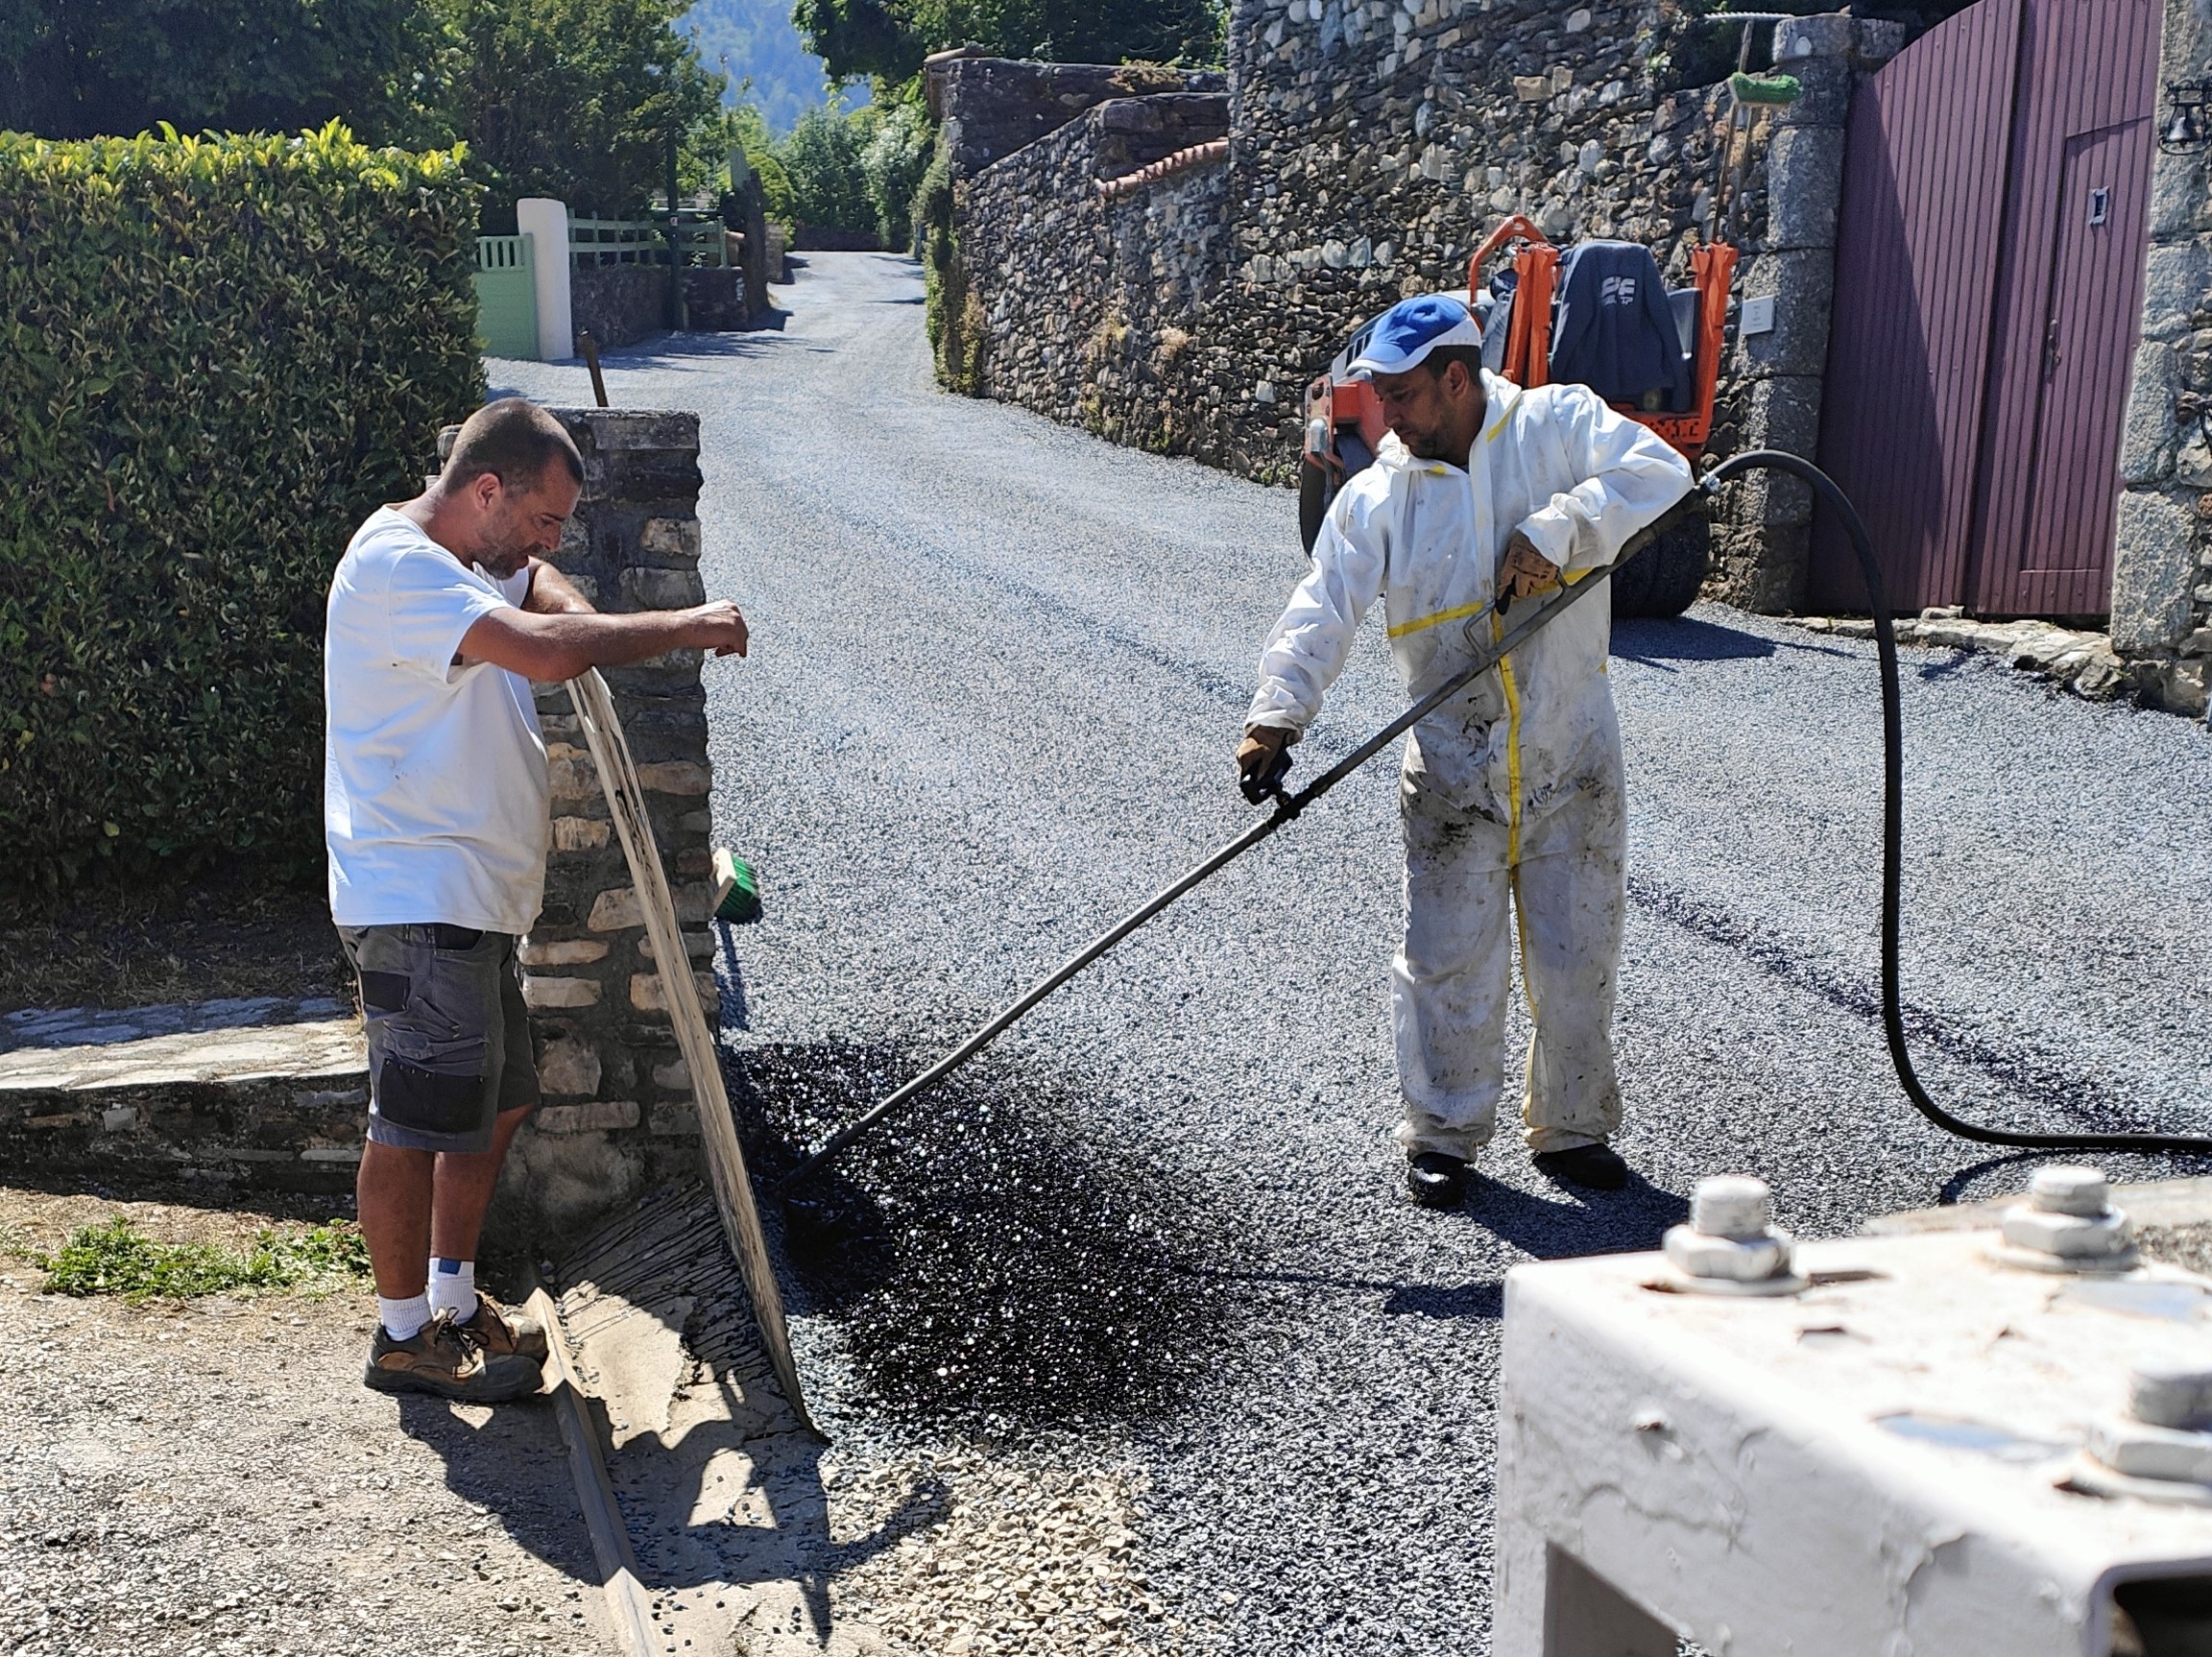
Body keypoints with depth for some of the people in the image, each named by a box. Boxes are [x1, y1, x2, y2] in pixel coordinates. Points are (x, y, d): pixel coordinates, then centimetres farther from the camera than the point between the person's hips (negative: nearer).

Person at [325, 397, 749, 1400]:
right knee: (416, 1123, -2)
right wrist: (684, 628, -18)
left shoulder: (466, 558, 13)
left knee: (497, 1100, 19)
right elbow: (547, 649, -29)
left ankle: (453, 1300, 31)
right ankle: (403, 1337, 11)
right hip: (418, 902, -11)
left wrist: (575, 617, 2)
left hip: (473, 901, 11)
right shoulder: (395, 566, -19)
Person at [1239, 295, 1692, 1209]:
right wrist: (1277, 714, -20)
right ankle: (1443, 1134, 21)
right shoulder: (1375, 497, 0)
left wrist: (1554, 531, -25)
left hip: (1572, 756, 0)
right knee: (1448, 955, 3)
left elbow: (1657, 469, -15)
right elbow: (1323, 609, -7)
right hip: (1453, 766, 1)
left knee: (1577, 953, 9)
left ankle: (1572, 1127, 27)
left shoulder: (1557, 423, -3)